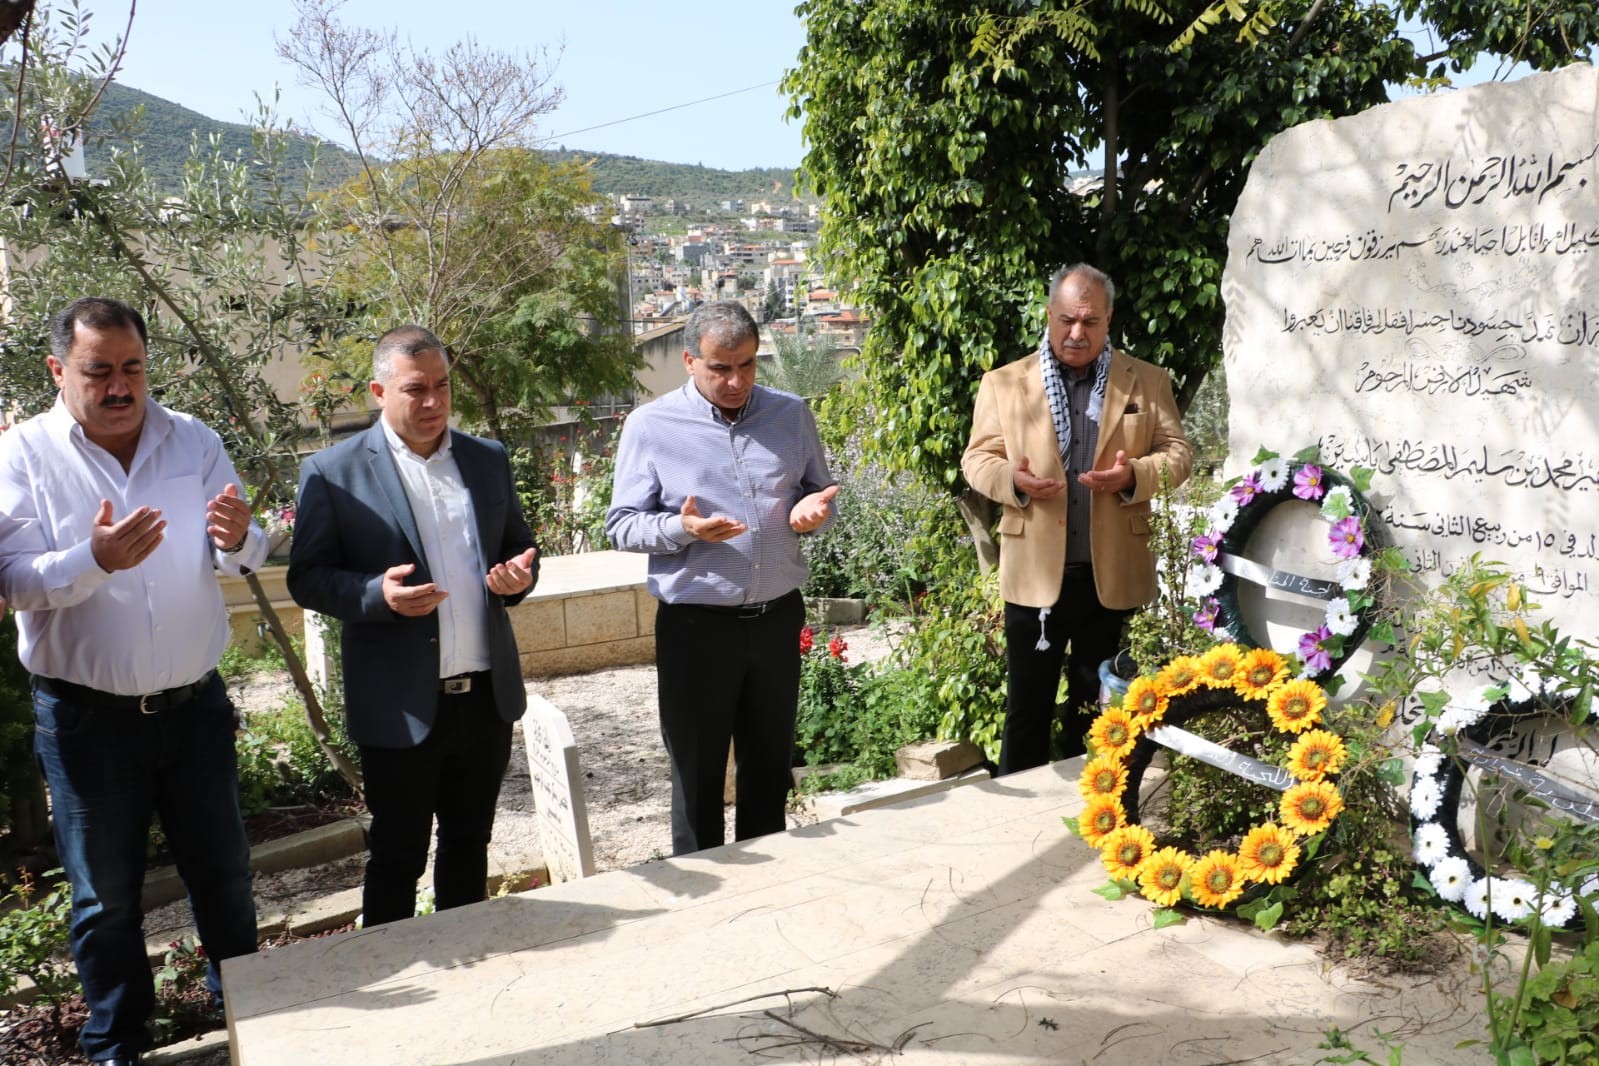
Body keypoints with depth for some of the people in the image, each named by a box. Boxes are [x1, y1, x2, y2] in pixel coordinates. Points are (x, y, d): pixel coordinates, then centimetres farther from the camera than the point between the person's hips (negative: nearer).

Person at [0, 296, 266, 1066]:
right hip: (86, 714, -2)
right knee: (106, 895, 12)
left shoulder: (194, 442, 1)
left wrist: (236, 540, -25)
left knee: (223, 871, 16)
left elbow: (241, 558, -1)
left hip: (195, 702, 2)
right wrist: (93, 560, -32)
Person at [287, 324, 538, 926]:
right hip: (401, 706, -4)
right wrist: (378, 595, -23)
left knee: (469, 844, 18)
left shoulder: (489, 460, 8)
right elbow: (307, 579, -4)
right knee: (397, 856, 9)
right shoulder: (333, 472, -5)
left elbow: (518, 547, 17)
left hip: (487, 695, 4)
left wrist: (519, 576, -7)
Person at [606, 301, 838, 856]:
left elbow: (819, 492, 15)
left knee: (770, 768, 17)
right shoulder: (651, 426, -6)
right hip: (695, 625, -3)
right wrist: (681, 528, -24)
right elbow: (621, 525, -5)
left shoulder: (792, 415, 4)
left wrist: (814, 509, -9)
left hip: (778, 618, 3)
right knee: (697, 776, 9)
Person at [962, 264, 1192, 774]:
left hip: (1114, 574, 1)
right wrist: (1012, 478, -17)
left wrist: (1134, 475, -16)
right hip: (1035, 573, -1)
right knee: (1027, 705, 6)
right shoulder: (1004, 383, 6)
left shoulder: (1147, 381, 7)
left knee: (1098, 708, 13)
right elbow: (977, 458, 5)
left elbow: (1178, 454, 6)